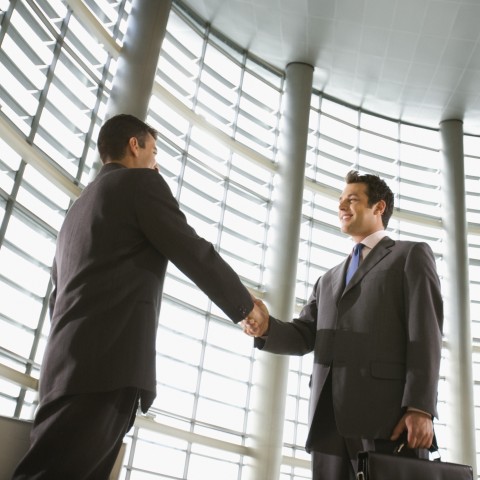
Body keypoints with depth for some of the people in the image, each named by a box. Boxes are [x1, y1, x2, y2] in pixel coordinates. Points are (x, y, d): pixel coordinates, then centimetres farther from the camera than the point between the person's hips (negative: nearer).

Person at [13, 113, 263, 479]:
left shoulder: (81, 204, 26)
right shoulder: (141, 182, 2)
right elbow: (194, 254, -1)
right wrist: (245, 305, 12)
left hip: (74, 365, 8)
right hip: (107, 364, -8)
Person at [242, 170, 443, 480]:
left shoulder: (412, 255, 11)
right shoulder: (329, 280, 29)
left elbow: (425, 333, -2)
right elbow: (304, 337, 16)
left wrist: (420, 408, -15)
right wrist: (266, 327, -6)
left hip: (387, 414, -5)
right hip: (330, 420, 5)